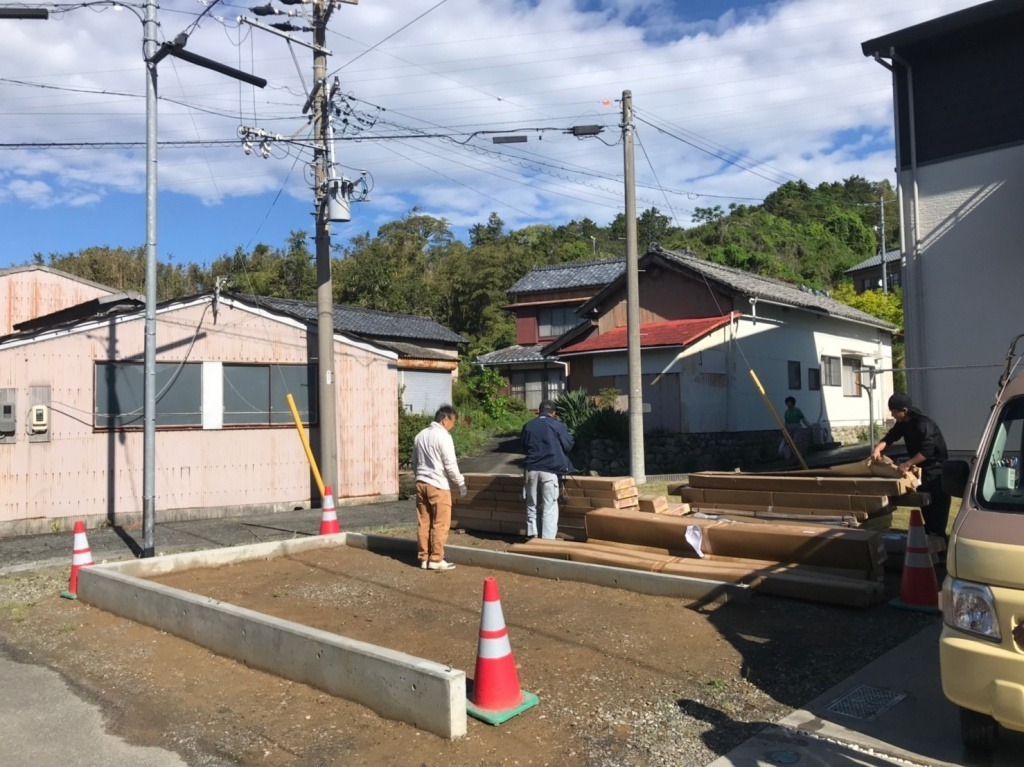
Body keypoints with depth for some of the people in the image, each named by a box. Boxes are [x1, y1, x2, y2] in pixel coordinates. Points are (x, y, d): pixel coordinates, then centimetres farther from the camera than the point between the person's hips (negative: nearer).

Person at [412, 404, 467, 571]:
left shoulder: (420, 435, 12)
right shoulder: (443, 436, -12)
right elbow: (450, 464, -14)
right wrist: (461, 483, -5)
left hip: (421, 483, 8)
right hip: (438, 485, -8)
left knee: (423, 523, 10)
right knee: (440, 524, 0)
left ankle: (423, 558, 15)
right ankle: (436, 560, 2)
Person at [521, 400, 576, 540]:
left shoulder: (528, 426, 10)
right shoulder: (557, 425, -2)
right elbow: (568, 445, 4)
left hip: (531, 469, 4)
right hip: (549, 470, -3)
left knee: (532, 505, 13)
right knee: (549, 507, 0)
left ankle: (532, 536, 16)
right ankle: (547, 539, -3)